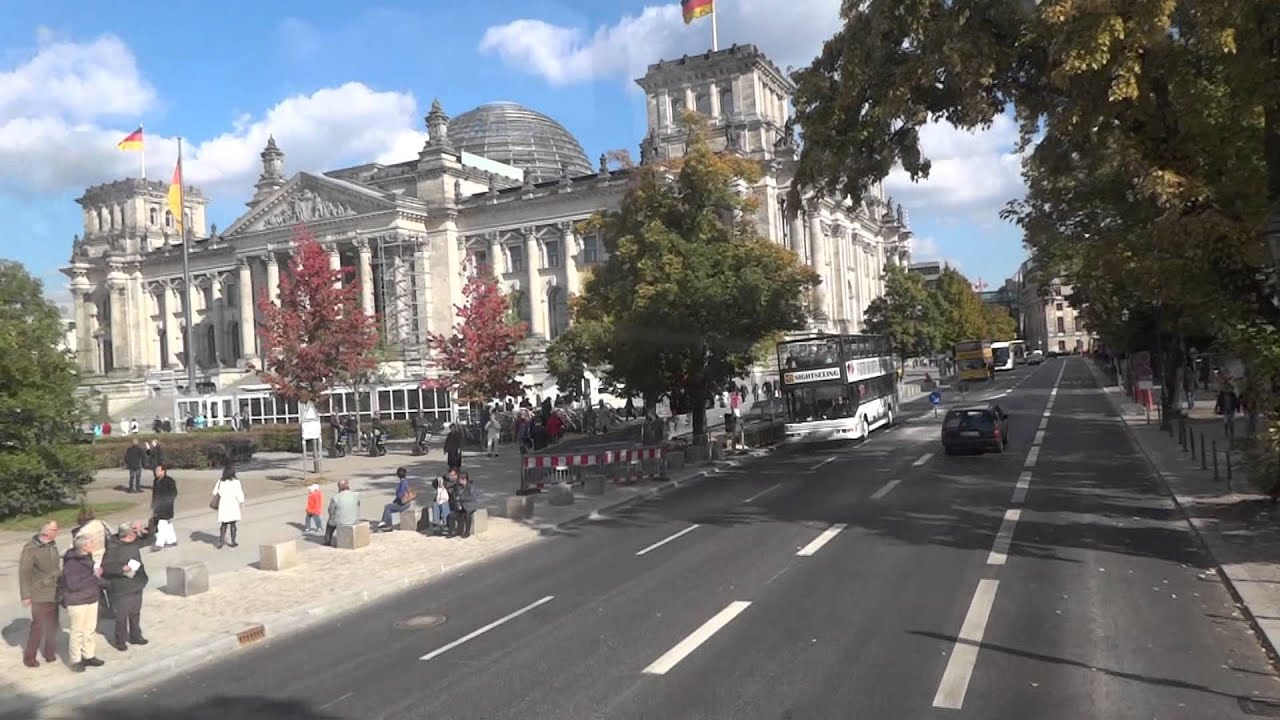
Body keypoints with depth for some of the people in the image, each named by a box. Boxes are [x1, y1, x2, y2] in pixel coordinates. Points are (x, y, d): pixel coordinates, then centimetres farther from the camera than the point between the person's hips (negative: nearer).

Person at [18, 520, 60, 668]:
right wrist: (26, 595, -14)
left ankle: (49, 653, 25)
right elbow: (24, 573, -13)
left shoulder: (52, 545, 5)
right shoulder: (30, 548, -15)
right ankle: (29, 657, 10)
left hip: (54, 593, 6)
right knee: (38, 626, -4)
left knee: (52, 625, 12)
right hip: (40, 595, -6)